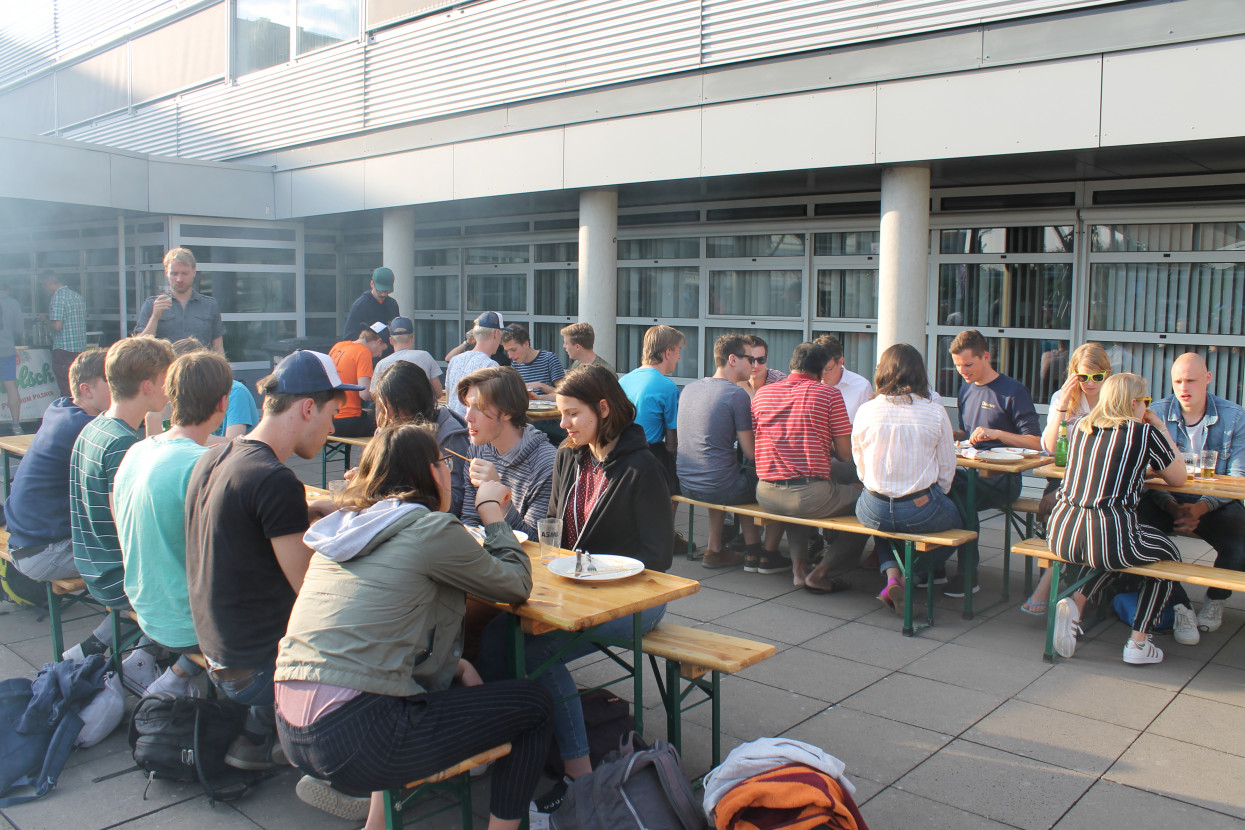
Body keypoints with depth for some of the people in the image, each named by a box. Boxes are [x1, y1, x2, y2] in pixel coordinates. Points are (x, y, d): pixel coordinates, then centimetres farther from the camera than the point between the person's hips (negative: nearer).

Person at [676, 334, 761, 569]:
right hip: (718, 487, -7)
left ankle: (715, 550, 36)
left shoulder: (689, 388, 9)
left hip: (686, 485, 7)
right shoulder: (737, 394, -13)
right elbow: (750, 453, -11)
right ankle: (755, 554, 26)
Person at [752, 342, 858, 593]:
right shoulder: (830, 394, -2)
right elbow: (845, 453, -2)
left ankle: (799, 565, 20)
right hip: (811, 496, -6)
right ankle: (819, 573, 5)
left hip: (766, 495, 6)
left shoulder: (762, 393, 10)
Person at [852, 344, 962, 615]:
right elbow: (947, 470, 1)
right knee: (956, 519, 31)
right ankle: (913, 577, 16)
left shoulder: (865, 411, -4)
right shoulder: (935, 412, -7)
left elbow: (860, 468, 4)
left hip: (874, 512, 2)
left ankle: (892, 573, 12)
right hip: (921, 512, -2)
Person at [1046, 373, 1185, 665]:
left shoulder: (1081, 427, 14)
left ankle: (1075, 603, 14)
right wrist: (1161, 429, 18)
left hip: (1061, 534, 5)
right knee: (1169, 554, 26)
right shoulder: (1145, 433, -1)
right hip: (1110, 538, -5)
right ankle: (1138, 642, 22)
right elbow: (1178, 478, 11)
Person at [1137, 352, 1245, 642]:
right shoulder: (1156, 413, -2)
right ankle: (1180, 605, -11)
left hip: (1215, 505, 0)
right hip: (1167, 500, 0)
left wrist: (1202, 507, -24)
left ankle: (1215, 599, 7)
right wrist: (1171, 506, -25)